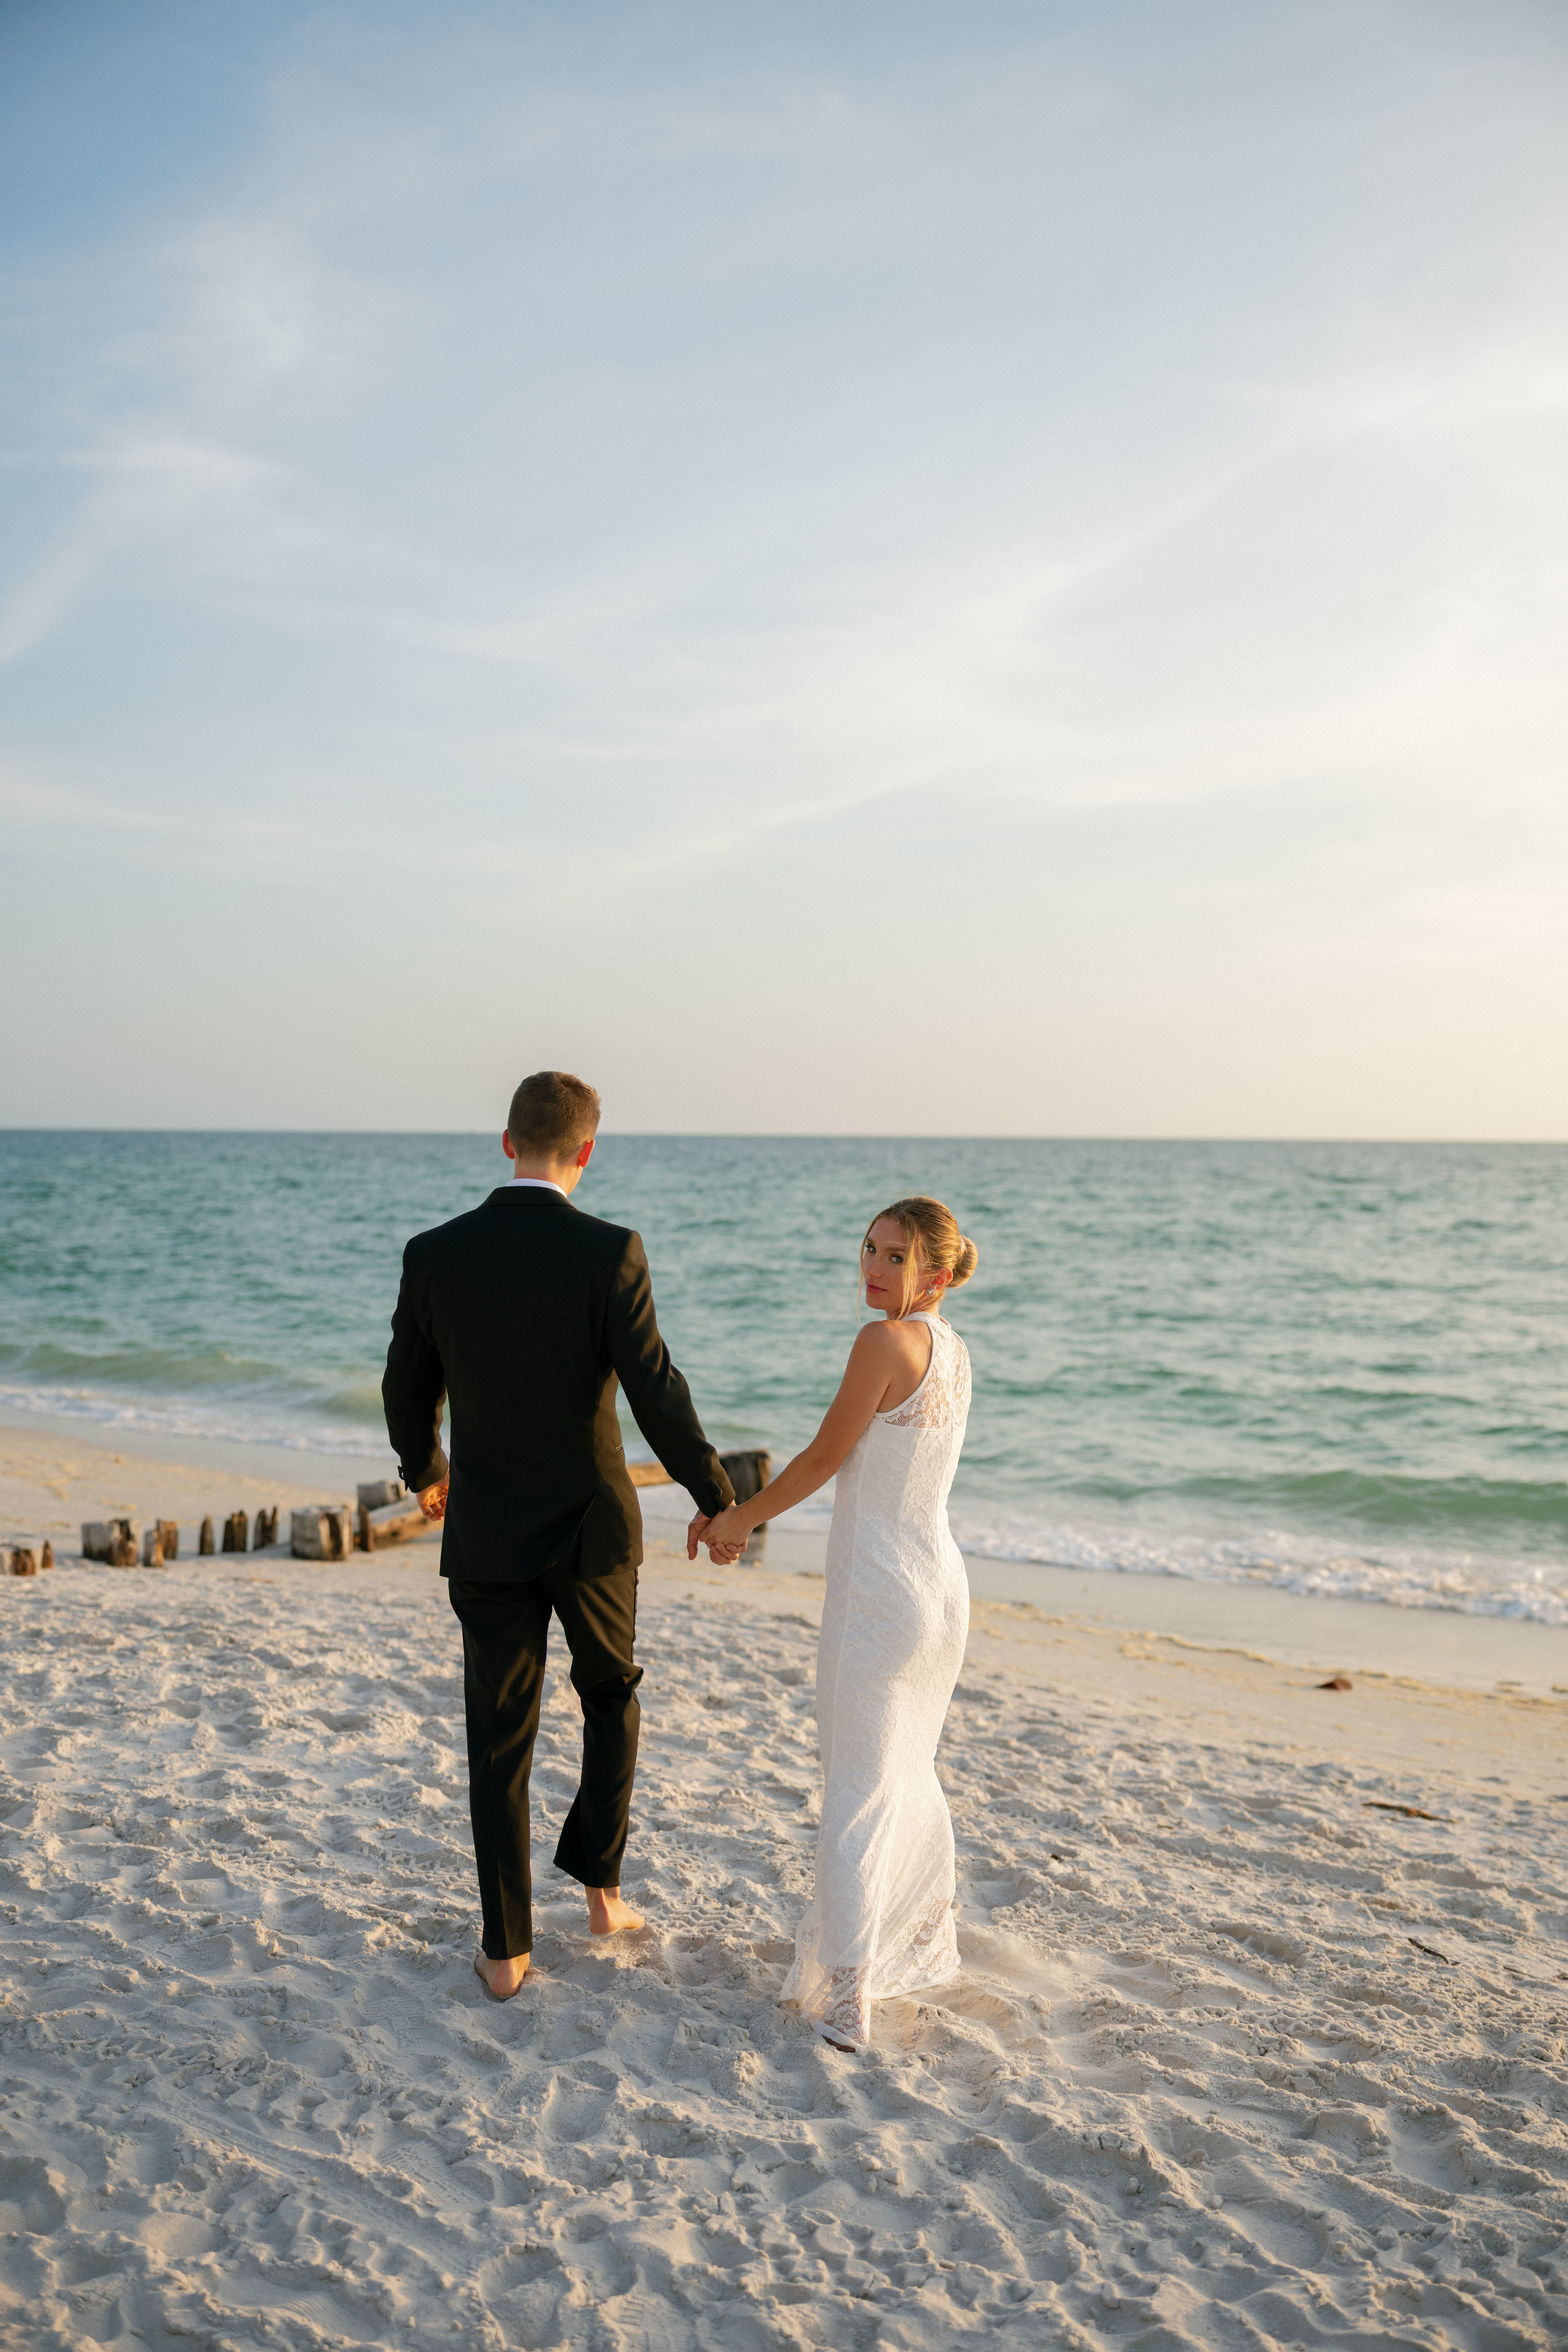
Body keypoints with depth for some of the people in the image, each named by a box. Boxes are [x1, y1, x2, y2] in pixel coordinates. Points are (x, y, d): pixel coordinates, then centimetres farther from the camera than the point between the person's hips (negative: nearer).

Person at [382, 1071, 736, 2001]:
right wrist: (717, 1500, -2)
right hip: (591, 1527, -1)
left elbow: (408, 1391, 5)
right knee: (612, 1695, 25)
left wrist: (423, 1471, 26)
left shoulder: (435, 1254, -7)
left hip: (487, 1534, 2)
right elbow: (657, 1393, -16)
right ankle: (600, 1885, 28)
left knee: (500, 1741, 12)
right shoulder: (609, 1252, -15)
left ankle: (507, 1949, 19)